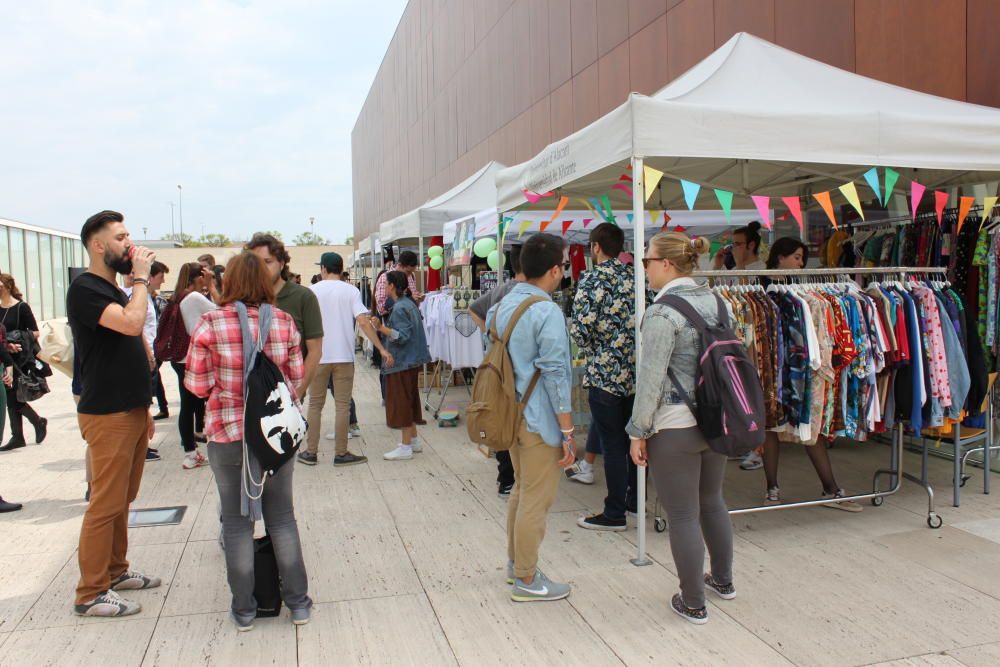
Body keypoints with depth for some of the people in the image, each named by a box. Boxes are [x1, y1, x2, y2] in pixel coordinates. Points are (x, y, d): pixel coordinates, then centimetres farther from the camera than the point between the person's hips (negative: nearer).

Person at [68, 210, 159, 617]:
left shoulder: (114, 291, 16)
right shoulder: (84, 289, -12)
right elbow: (132, 323, -29)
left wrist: (145, 407, 20)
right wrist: (140, 277, -15)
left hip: (132, 411, 9)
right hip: (107, 415, -9)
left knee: (122, 500, 16)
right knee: (105, 505, -4)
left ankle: (115, 571, 27)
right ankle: (91, 594, 6)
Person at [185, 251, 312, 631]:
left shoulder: (211, 324, -10)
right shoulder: (284, 322, -3)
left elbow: (197, 385, -7)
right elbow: (296, 380, 0)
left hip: (228, 434, -2)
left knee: (237, 520, 11)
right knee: (282, 517, 14)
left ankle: (244, 610, 22)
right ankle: (298, 603, 22)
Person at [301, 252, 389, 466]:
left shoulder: (312, 291, 1)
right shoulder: (351, 291, -2)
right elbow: (363, 322, -11)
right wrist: (381, 348, -9)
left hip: (318, 356, 1)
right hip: (344, 355, -1)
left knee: (315, 404, 12)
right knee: (342, 405, 4)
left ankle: (311, 452, 15)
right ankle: (341, 453, 7)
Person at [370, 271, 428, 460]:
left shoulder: (399, 308, -18)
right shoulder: (409, 303, 12)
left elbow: (402, 336, -24)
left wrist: (381, 327, -25)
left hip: (401, 362, -10)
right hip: (411, 360, 10)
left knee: (401, 402, -4)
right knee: (408, 401, 17)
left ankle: (405, 447, 1)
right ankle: (413, 440, 26)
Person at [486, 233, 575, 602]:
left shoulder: (503, 305, 6)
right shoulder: (548, 312, -19)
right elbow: (555, 376, -20)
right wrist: (568, 432, -14)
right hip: (539, 420, -8)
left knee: (521, 490, 23)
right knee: (536, 500, 4)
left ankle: (515, 562, 36)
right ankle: (526, 580, 17)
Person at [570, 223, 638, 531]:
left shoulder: (591, 280, -11)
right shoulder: (634, 277, 7)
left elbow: (580, 327, -18)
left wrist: (593, 351, 0)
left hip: (605, 372, -6)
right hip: (635, 370, 6)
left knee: (612, 444, 0)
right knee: (633, 438, 17)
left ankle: (614, 514, 9)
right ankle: (635, 499, 31)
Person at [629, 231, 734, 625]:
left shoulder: (662, 313, -18)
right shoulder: (714, 300, 5)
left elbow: (651, 378, -18)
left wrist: (638, 432, -9)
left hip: (674, 428, -8)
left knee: (682, 516, 5)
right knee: (712, 502, 24)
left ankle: (693, 604, 18)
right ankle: (723, 580, 40)